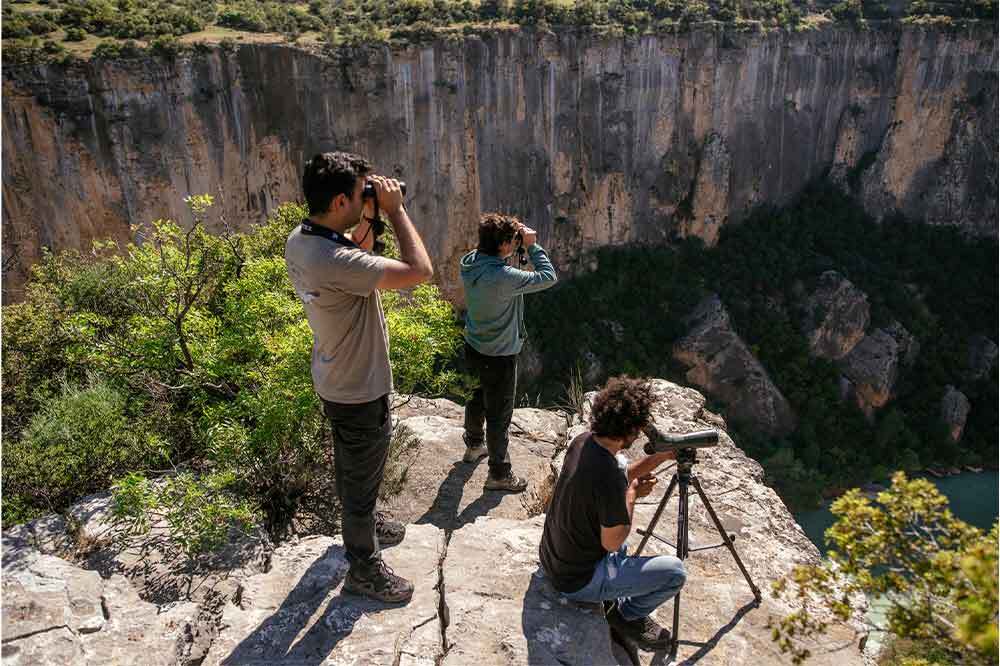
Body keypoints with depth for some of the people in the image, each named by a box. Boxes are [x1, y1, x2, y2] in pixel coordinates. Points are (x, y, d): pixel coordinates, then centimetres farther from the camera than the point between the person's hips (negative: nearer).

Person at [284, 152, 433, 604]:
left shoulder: (299, 239, -7)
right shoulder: (335, 262, -36)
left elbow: (357, 253, 13)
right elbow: (420, 270, -35)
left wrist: (367, 219, -4)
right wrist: (394, 209, -25)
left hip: (335, 381, 9)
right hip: (360, 392, -9)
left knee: (350, 467, 30)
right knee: (363, 479, 11)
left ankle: (360, 522, 55)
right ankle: (363, 569, 32)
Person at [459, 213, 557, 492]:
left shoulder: (469, 261, -9)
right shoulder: (502, 278, -33)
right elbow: (548, 277, -24)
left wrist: (519, 241, -2)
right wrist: (533, 245, -15)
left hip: (474, 348, 8)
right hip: (499, 357, -8)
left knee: (481, 397, 30)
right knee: (499, 415, 9)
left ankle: (474, 445, 53)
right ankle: (499, 474, 26)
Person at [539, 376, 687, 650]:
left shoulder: (583, 442, -8)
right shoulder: (609, 478, -33)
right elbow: (613, 543, -20)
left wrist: (660, 457, 1)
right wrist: (632, 495, -8)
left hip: (550, 558, 8)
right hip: (578, 581, -8)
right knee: (675, 572, -5)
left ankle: (616, 592, 29)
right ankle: (628, 615, 15)